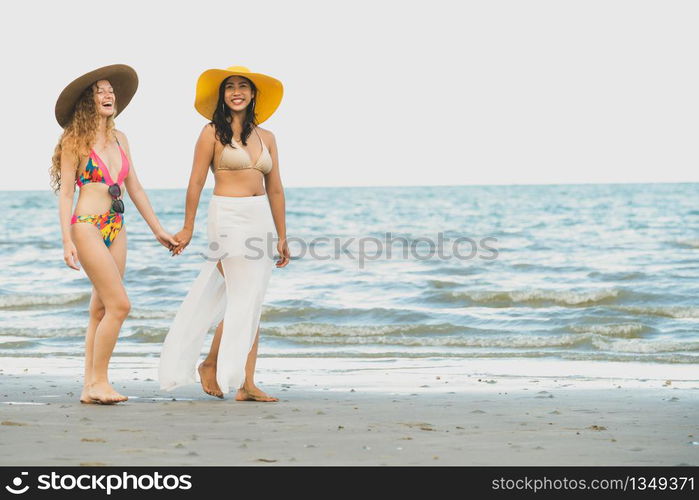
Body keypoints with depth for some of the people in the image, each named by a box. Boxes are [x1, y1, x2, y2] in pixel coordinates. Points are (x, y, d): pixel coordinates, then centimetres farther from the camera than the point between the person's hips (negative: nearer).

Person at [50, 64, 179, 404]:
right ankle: (98, 382, -4)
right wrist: (67, 241, -13)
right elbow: (65, 193, -6)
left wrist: (158, 230, 17)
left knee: (101, 310, 6)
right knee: (119, 305, -14)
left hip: (115, 229, 7)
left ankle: (90, 387, 11)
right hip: (87, 226, -7)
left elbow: (134, 188, 18)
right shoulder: (76, 140, -4)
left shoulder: (119, 139, 14)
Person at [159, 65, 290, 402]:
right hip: (228, 217, -5)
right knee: (243, 299, -8)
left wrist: (281, 236, 13)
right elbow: (196, 182, -2)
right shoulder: (213, 132, -1)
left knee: (253, 305, 3)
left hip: (261, 219, 5)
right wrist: (188, 228, -2)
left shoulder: (266, 137, 13)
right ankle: (210, 364, 10)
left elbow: (275, 189, 15)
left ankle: (246, 384, 5)